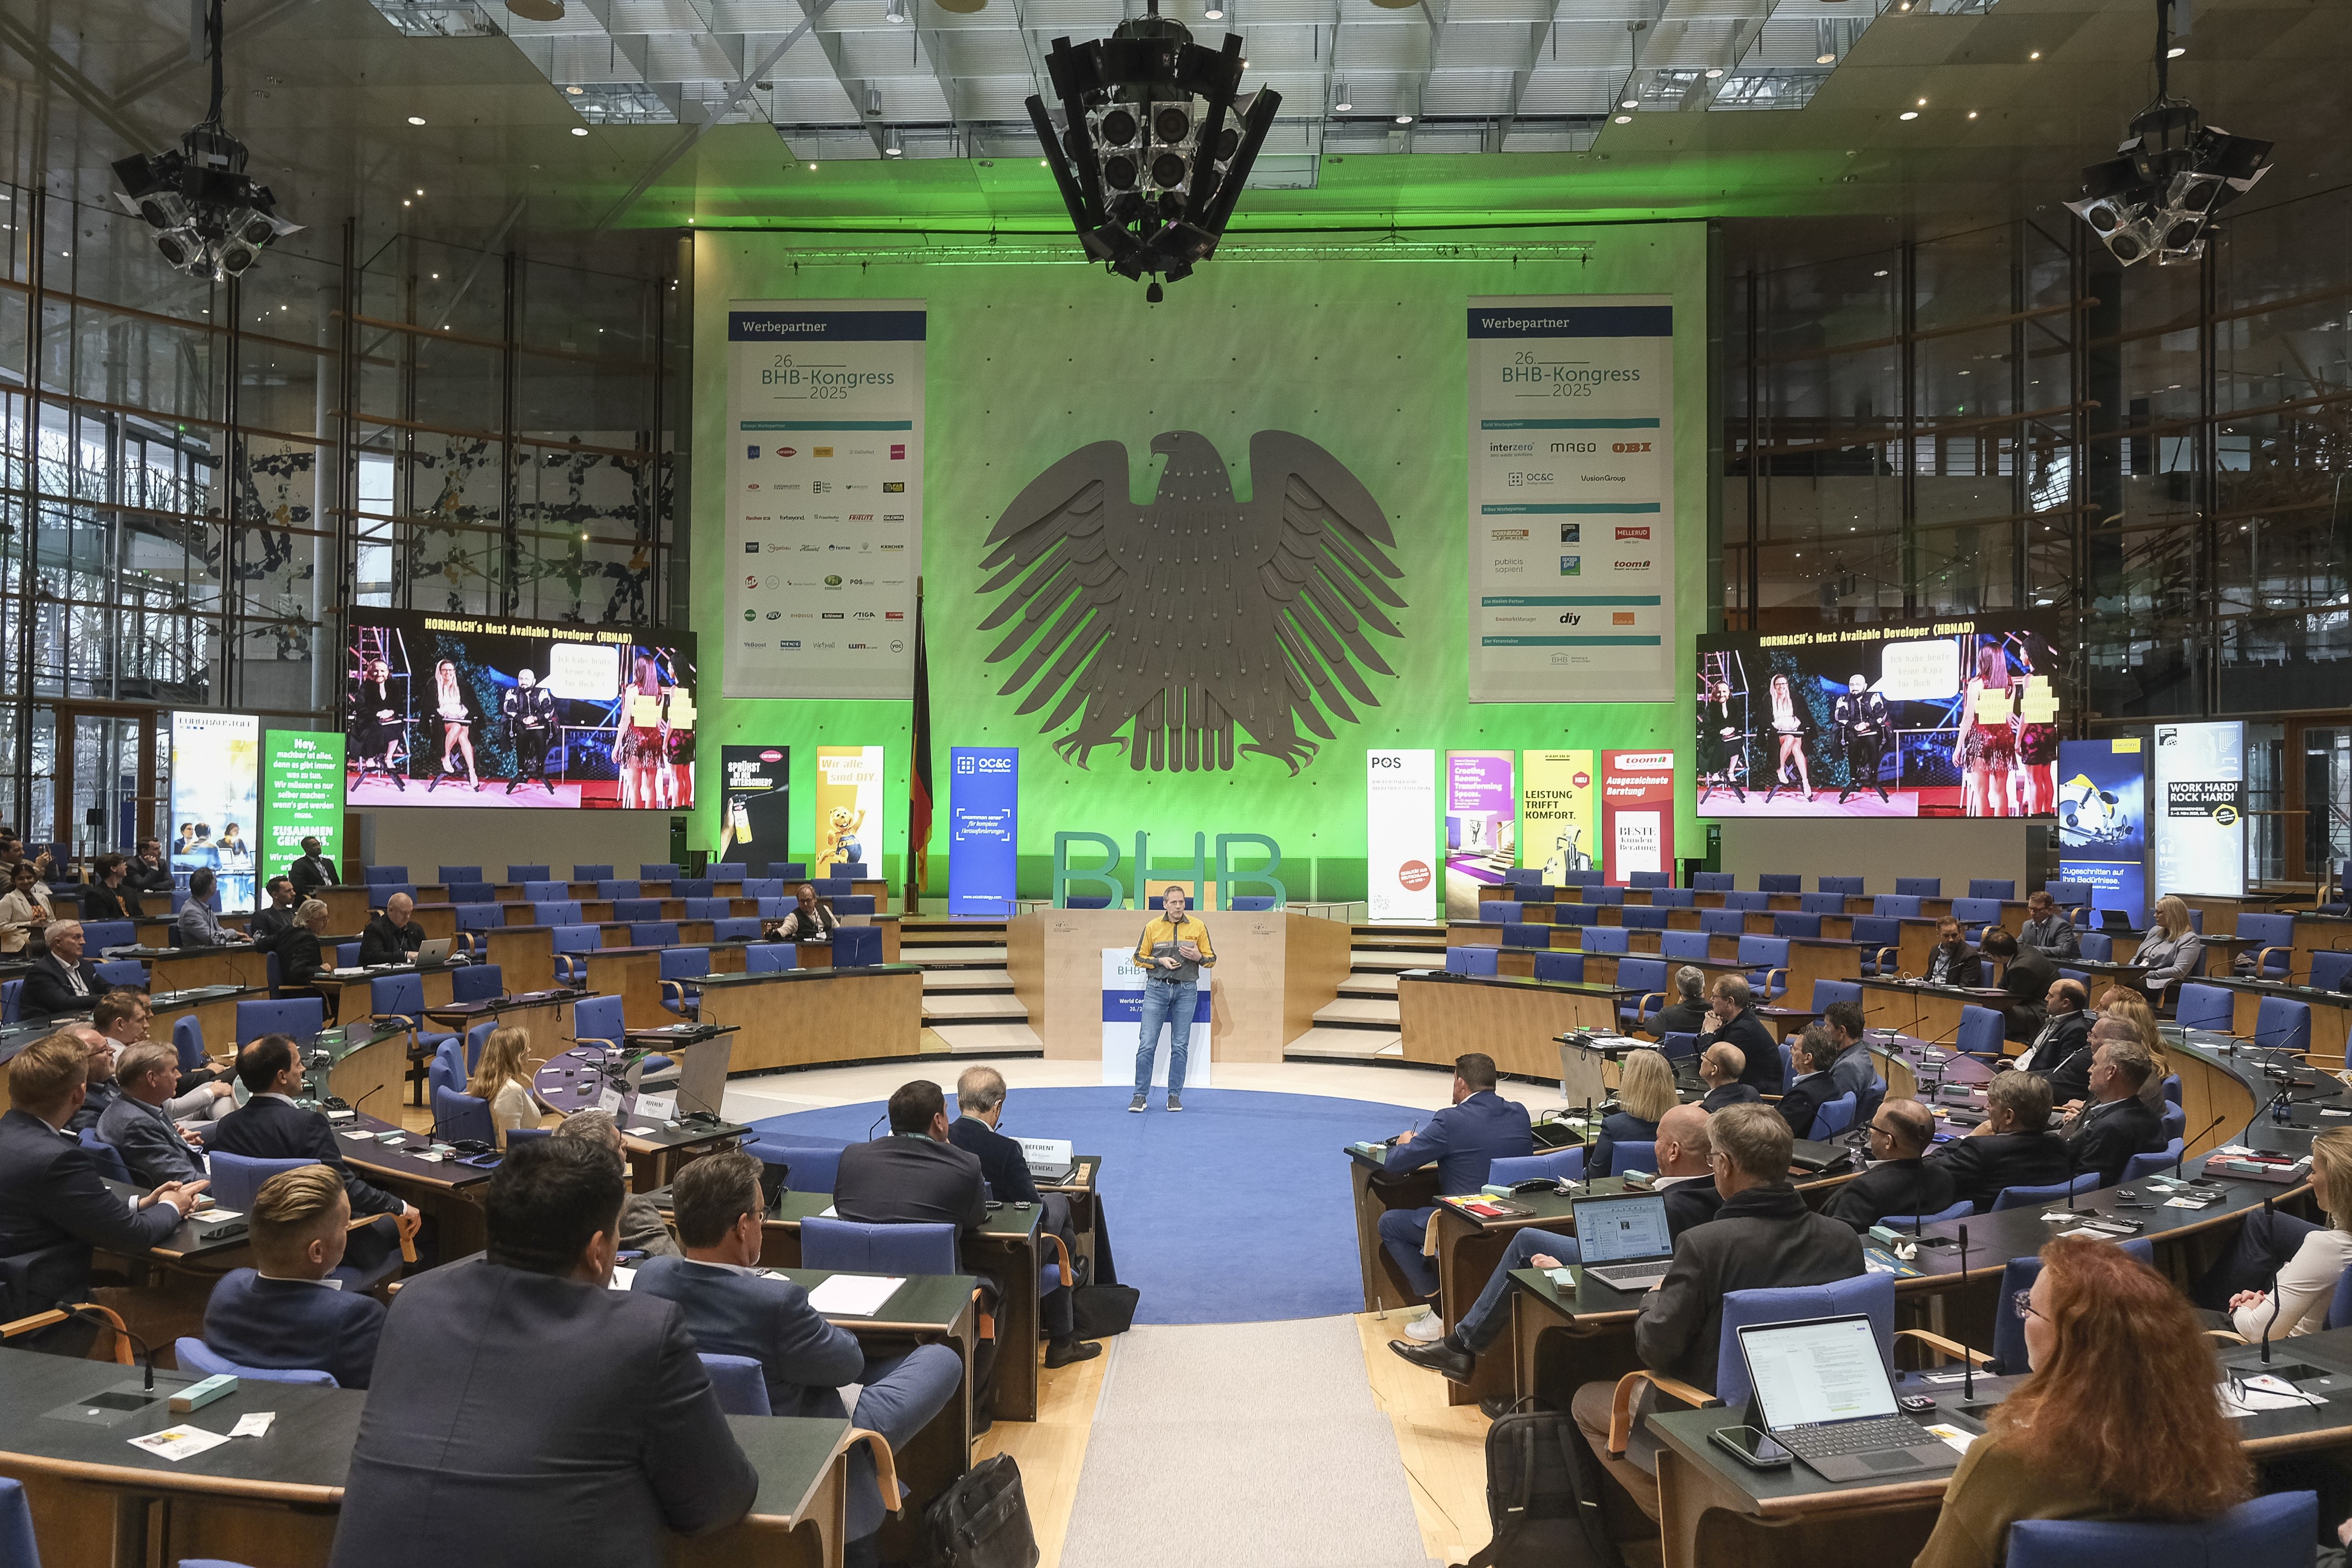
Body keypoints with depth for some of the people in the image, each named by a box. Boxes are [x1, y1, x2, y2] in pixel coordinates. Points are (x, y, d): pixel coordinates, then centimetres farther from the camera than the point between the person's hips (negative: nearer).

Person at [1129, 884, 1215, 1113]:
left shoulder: (1198, 927, 1)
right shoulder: (1152, 927, 1)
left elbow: (1211, 960, 7)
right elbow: (1139, 958, 7)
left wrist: (1198, 957, -15)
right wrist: (1161, 961, -10)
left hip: (1186, 991, 1)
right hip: (1157, 989, 0)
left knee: (1180, 1047, 4)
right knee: (1147, 1044, -4)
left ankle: (1175, 1096, 13)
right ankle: (1140, 1095, 3)